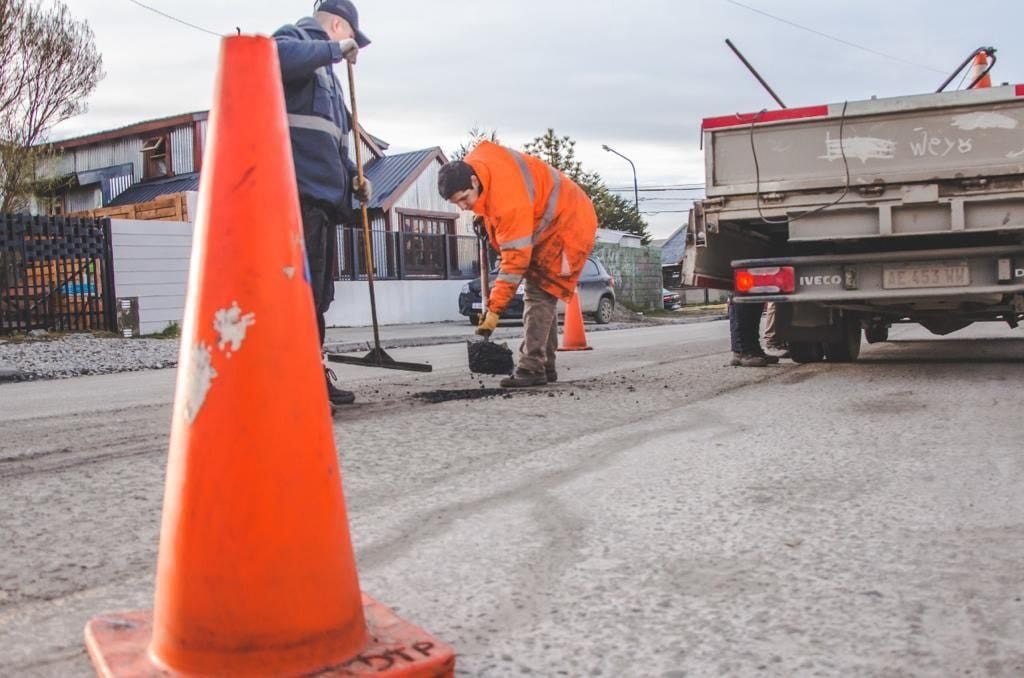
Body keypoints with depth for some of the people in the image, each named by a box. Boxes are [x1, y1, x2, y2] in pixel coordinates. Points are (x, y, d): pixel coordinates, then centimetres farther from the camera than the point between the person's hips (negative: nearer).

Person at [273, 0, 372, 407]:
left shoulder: (327, 73, 29)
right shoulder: (294, 37, 3)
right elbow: (279, 56, -24)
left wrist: (352, 177, 17)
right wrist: (336, 49, -12)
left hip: (324, 194, 10)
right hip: (298, 191, -10)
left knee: (318, 292, 13)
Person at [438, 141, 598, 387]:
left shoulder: (509, 201, -38)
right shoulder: (470, 165, -12)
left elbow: (516, 259, -36)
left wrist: (494, 309, -35)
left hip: (567, 225, -10)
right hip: (541, 223, 10)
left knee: (539, 295, -18)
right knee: (541, 295, 10)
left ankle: (532, 368, -20)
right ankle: (545, 367, 15)